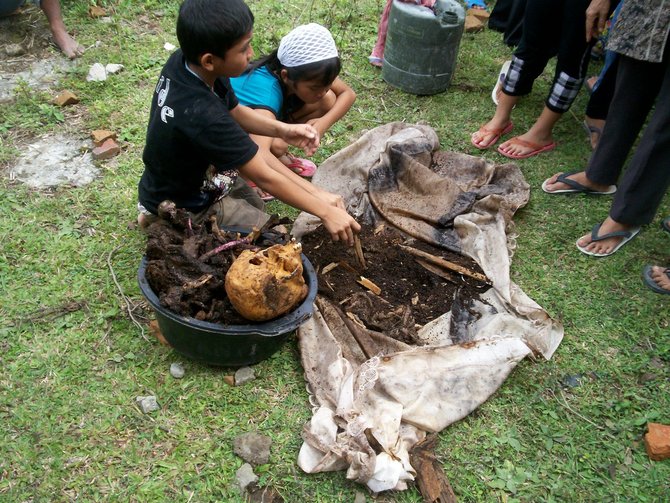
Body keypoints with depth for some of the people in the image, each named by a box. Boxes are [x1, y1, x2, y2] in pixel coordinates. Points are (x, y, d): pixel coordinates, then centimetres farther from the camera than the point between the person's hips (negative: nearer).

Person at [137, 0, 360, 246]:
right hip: (184, 211, -7)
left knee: (255, 205, 20)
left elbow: (234, 111, 4)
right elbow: (265, 178, -30)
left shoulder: (183, 61, -15)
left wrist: (283, 129, -10)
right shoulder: (201, 115, -39)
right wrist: (326, 212, -22)